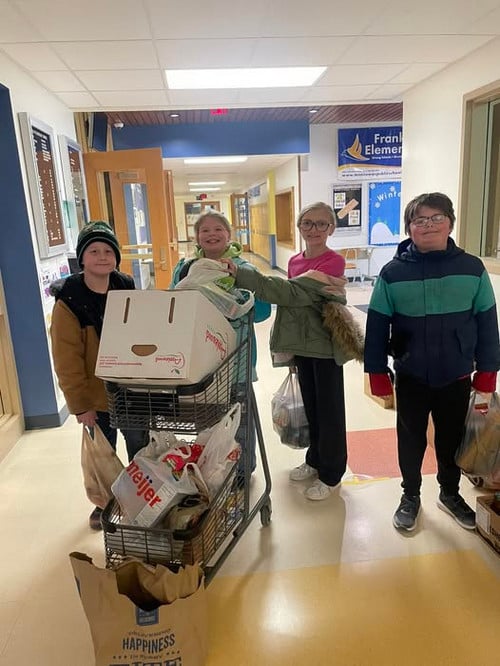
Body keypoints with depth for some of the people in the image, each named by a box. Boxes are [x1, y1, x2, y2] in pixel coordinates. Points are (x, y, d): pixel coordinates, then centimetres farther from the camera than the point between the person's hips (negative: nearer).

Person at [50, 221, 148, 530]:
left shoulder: (127, 290, -3)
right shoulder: (68, 302, -15)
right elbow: (67, 361, -14)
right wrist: (80, 404, -12)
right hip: (96, 397, -2)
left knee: (140, 448, 17)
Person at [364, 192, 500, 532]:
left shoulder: (472, 268, -6)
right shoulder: (393, 272, -9)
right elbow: (377, 326, -6)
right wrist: (377, 372, -6)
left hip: (457, 377, 1)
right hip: (411, 377, -1)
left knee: (452, 438, 19)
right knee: (411, 439, 15)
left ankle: (450, 493, 44)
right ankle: (411, 495, 38)